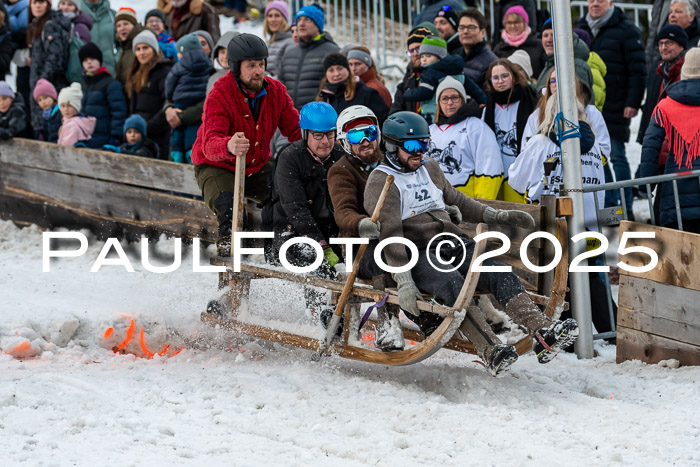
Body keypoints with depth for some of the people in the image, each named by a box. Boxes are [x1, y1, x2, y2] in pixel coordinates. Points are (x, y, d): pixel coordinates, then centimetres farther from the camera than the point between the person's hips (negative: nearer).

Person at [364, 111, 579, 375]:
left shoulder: (430, 169, 21)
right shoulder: (381, 182, -2)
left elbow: (457, 201, 36)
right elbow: (390, 234, -14)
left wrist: (497, 216, 24)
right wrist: (404, 282, -26)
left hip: (453, 243, 7)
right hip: (416, 253, -7)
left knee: (499, 272, -20)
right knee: (452, 283, -36)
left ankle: (542, 332, -36)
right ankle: (490, 352, -51)